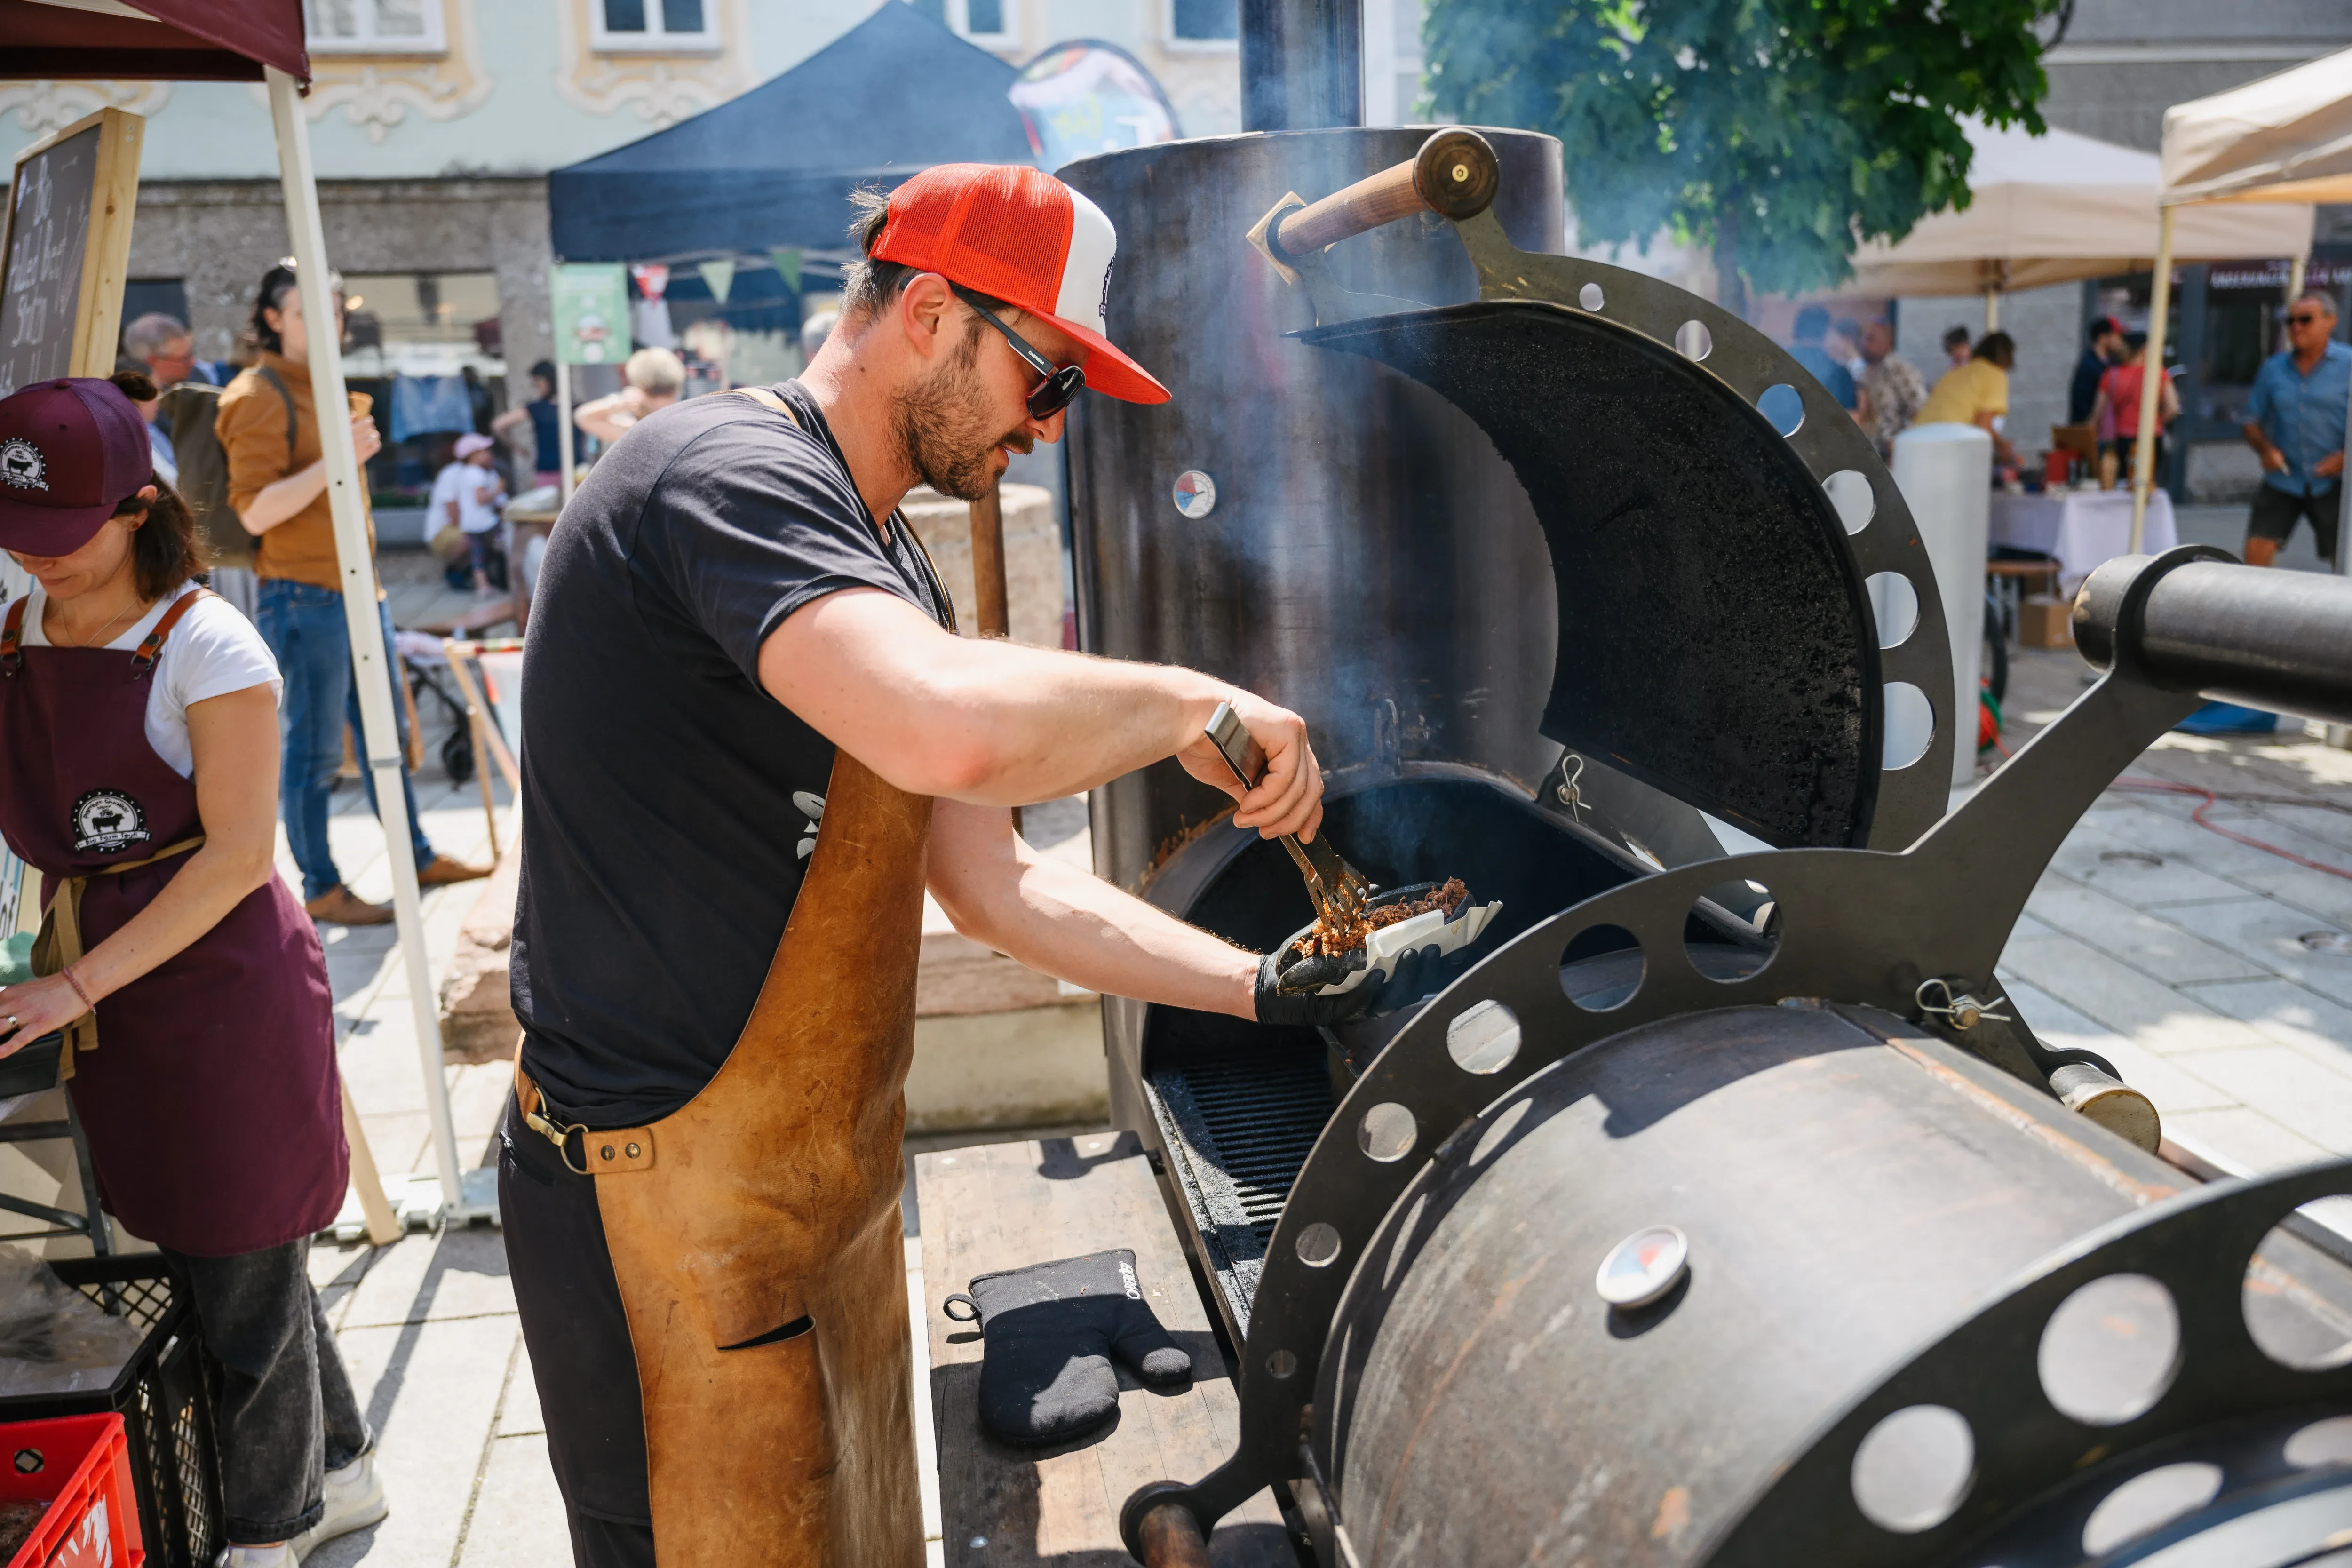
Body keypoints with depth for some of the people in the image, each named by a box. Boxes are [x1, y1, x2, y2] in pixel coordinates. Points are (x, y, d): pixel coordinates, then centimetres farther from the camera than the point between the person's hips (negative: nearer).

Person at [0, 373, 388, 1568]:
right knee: (197, 1256, 16)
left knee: (245, 1281, 5)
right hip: (97, 999, 7)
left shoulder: (203, 645, -13)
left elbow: (239, 855, -16)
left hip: (223, 989, -6)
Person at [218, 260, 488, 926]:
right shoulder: (260, 398, -11)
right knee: (316, 751, -2)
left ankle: (419, 857, 29)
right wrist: (337, 459, -26)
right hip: (304, 596, -9)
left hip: (355, 588, 9)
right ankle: (320, 890, 9)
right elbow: (255, 511, -19)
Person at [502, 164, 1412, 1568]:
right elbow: (950, 728, -41)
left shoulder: (885, 561, 11)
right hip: (674, 1205, -9)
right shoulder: (728, 476, -20)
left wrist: (1270, 989, 5)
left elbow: (996, 884, 10)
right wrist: (1193, 703, -23)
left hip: (830, 1179, 9)